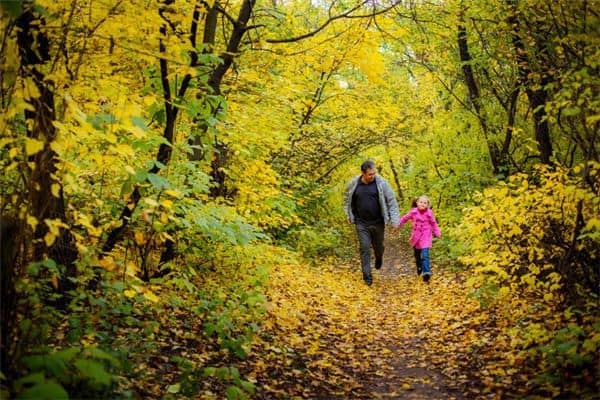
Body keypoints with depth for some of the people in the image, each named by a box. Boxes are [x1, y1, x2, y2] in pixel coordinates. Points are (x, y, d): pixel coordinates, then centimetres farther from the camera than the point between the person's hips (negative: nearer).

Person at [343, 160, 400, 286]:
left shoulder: (381, 183, -10)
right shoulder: (353, 184, -5)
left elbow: (391, 201, -7)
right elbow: (347, 200, 13)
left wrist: (395, 220, -10)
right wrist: (350, 216, 10)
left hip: (378, 222, 0)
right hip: (361, 223, 0)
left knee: (378, 246, 15)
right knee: (364, 249, 0)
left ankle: (379, 258, 51)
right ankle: (367, 276, 10)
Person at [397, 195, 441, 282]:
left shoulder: (429, 213, -6)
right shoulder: (413, 212, -4)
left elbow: (434, 223, 7)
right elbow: (405, 218, 9)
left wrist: (437, 233, 8)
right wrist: (398, 224, 8)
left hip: (425, 236, -3)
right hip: (416, 236, 3)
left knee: (424, 254, -16)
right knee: (417, 254, 18)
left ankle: (426, 272, -19)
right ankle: (419, 267, 42)